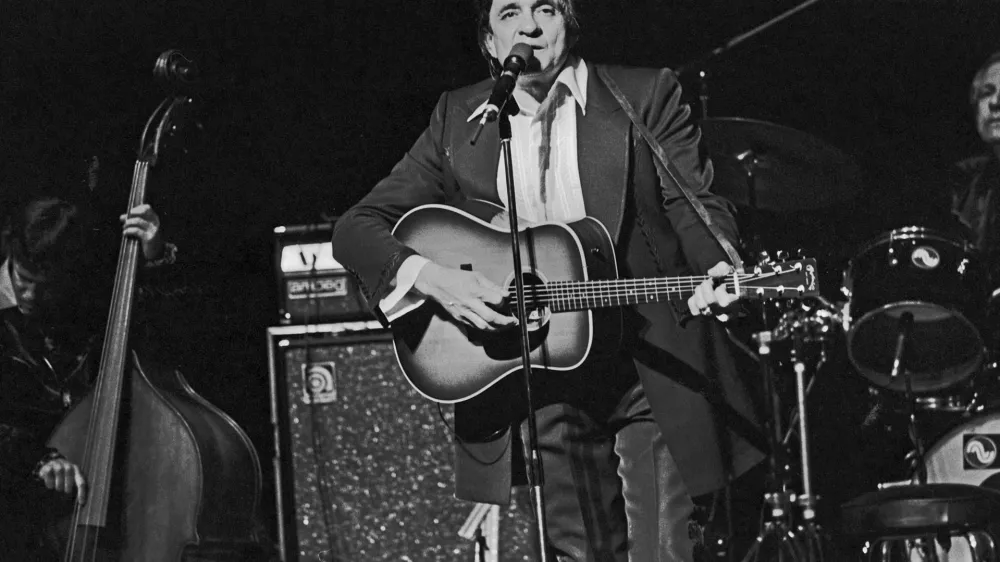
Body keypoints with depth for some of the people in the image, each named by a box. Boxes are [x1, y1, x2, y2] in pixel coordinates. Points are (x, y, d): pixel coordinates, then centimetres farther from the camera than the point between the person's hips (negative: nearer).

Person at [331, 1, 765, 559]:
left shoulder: (648, 95, 1)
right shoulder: (458, 117, 6)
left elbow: (695, 205, -5)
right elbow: (357, 226, 4)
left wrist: (717, 271, -27)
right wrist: (429, 276, -15)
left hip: (650, 366, -2)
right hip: (540, 382, 2)